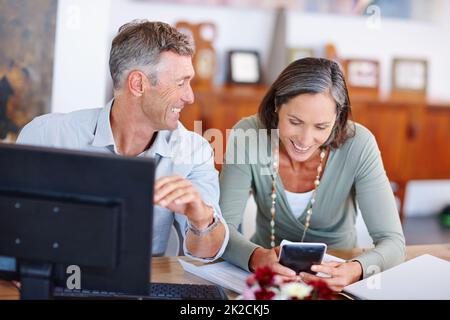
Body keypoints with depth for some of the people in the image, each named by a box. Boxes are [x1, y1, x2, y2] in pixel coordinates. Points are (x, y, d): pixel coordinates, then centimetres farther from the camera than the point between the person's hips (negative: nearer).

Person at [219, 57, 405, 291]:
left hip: (335, 275, 0)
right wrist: (256, 257, -41)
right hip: (267, 273, 0)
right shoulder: (248, 134, -17)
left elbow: (393, 241, -19)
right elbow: (222, 226, -19)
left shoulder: (358, 145, -18)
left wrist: (356, 270, -41)